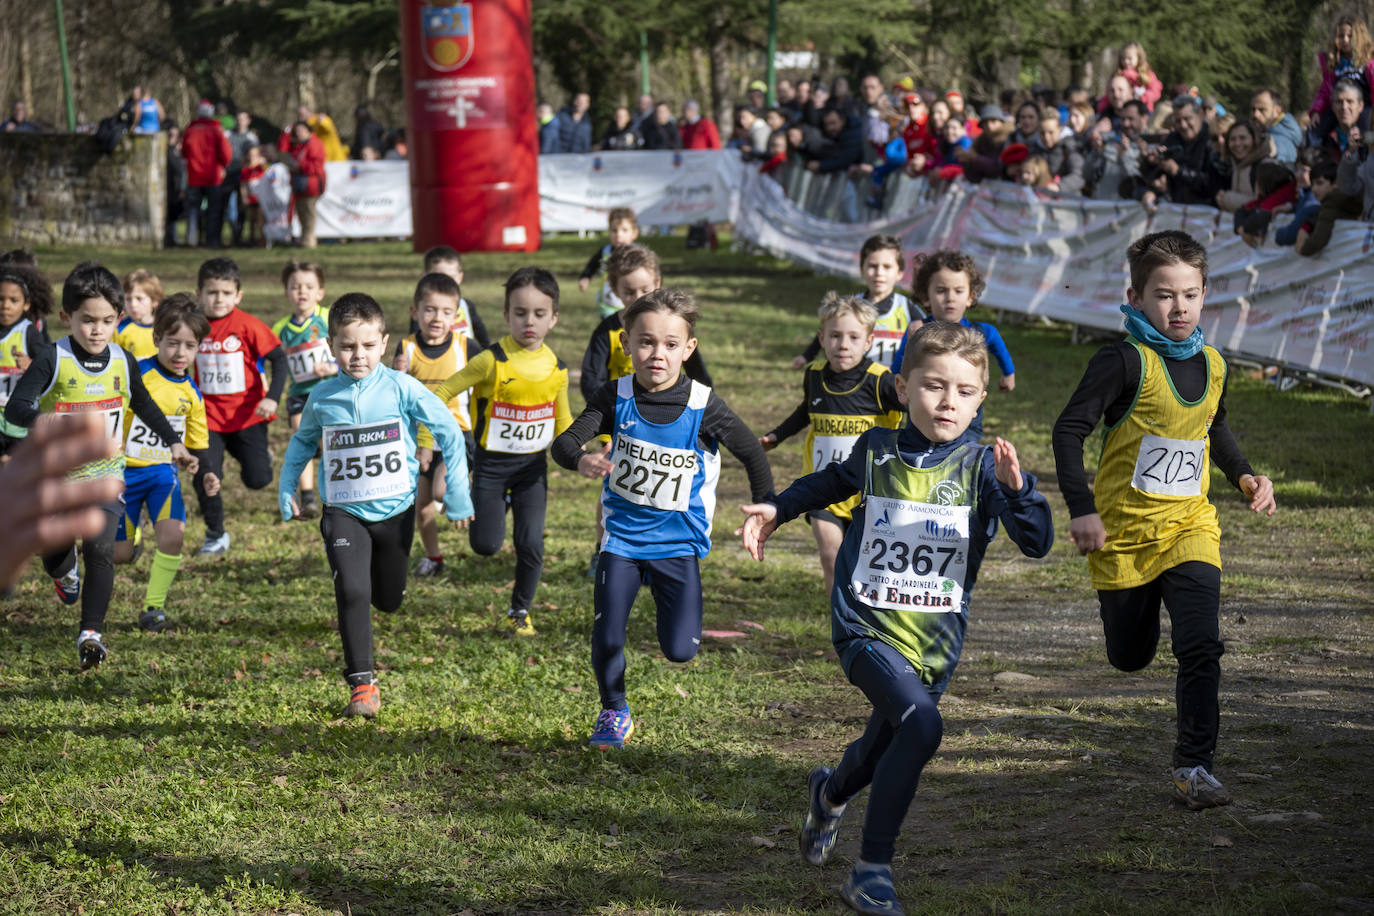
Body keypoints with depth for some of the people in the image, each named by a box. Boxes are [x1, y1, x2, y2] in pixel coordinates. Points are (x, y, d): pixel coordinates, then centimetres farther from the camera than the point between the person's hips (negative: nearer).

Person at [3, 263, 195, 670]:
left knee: (100, 548, -16)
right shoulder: (52, 360, -16)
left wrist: (174, 442, 19)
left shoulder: (123, 362, -1)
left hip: (105, 473, 1)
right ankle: (66, 574, 48)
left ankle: (91, 631, -11)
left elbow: (143, 404, 19)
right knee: (54, 552, 10)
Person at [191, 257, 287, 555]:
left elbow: (279, 359, -10)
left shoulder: (247, 326, -12)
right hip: (209, 417, 2)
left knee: (256, 480, -5)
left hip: (247, 415, -2)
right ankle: (216, 535, 14)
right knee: (205, 477, -7)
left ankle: (260, 458, 32)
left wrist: (272, 398, -20)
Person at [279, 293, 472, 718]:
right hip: (344, 512, 0)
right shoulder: (323, 397, -4)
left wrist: (457, 491, -3)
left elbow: (448, 430, -3)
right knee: (352, 592, -20)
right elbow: (302, 442, 16)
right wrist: (286, 489, 11)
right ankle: (361, 683, -10)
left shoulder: (401, 388, -11)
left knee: (389, 600, 15)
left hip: (395, 509, 0)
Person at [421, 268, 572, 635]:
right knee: (486, 545, -5)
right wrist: (425, 442, -13)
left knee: (530, 542, -3)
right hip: (491, 463, -2)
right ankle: (491, 509, 31)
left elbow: (563, 422, 11)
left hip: (533, 466, 2)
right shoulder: (492, 361, -15)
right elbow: (442, 393, -10)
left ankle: (520, 610, 19)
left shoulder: (556, 369, -2)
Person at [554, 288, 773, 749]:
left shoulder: (703, 407, -13)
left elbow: (752, 454, 0)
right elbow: (564, 441, -19)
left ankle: (665, 595, 31)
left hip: (679, 541, -1)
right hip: (622, 534, 1)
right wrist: (581, 460, -42)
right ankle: (614, 715, 23)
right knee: (606, 638, -6)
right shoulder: (616, 397, -10)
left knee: (680, 650, -5)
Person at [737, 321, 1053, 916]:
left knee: (885, 753, 19)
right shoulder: (877, 451, -2)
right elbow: (834, 482, 23)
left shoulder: (981, 467, -7)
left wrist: (1015, 488, -34)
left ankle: (830, 793, 57)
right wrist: (776, 509, 22)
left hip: (936, 640, 2)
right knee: (921, 725, -27)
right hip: (867, 627, -2)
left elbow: (1037, 543, -18)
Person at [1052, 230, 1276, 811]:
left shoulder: (1212, 366, 3)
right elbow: (1069, 429, -18)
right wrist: (1082, 509, -24)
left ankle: (1194, 767, -8)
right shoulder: (1126, 362, -15)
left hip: (1189, 527, 3)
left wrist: (1244, 476, 9)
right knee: (1130, 657, 12)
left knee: (1200, 648, -14)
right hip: (1124, 530, -3)